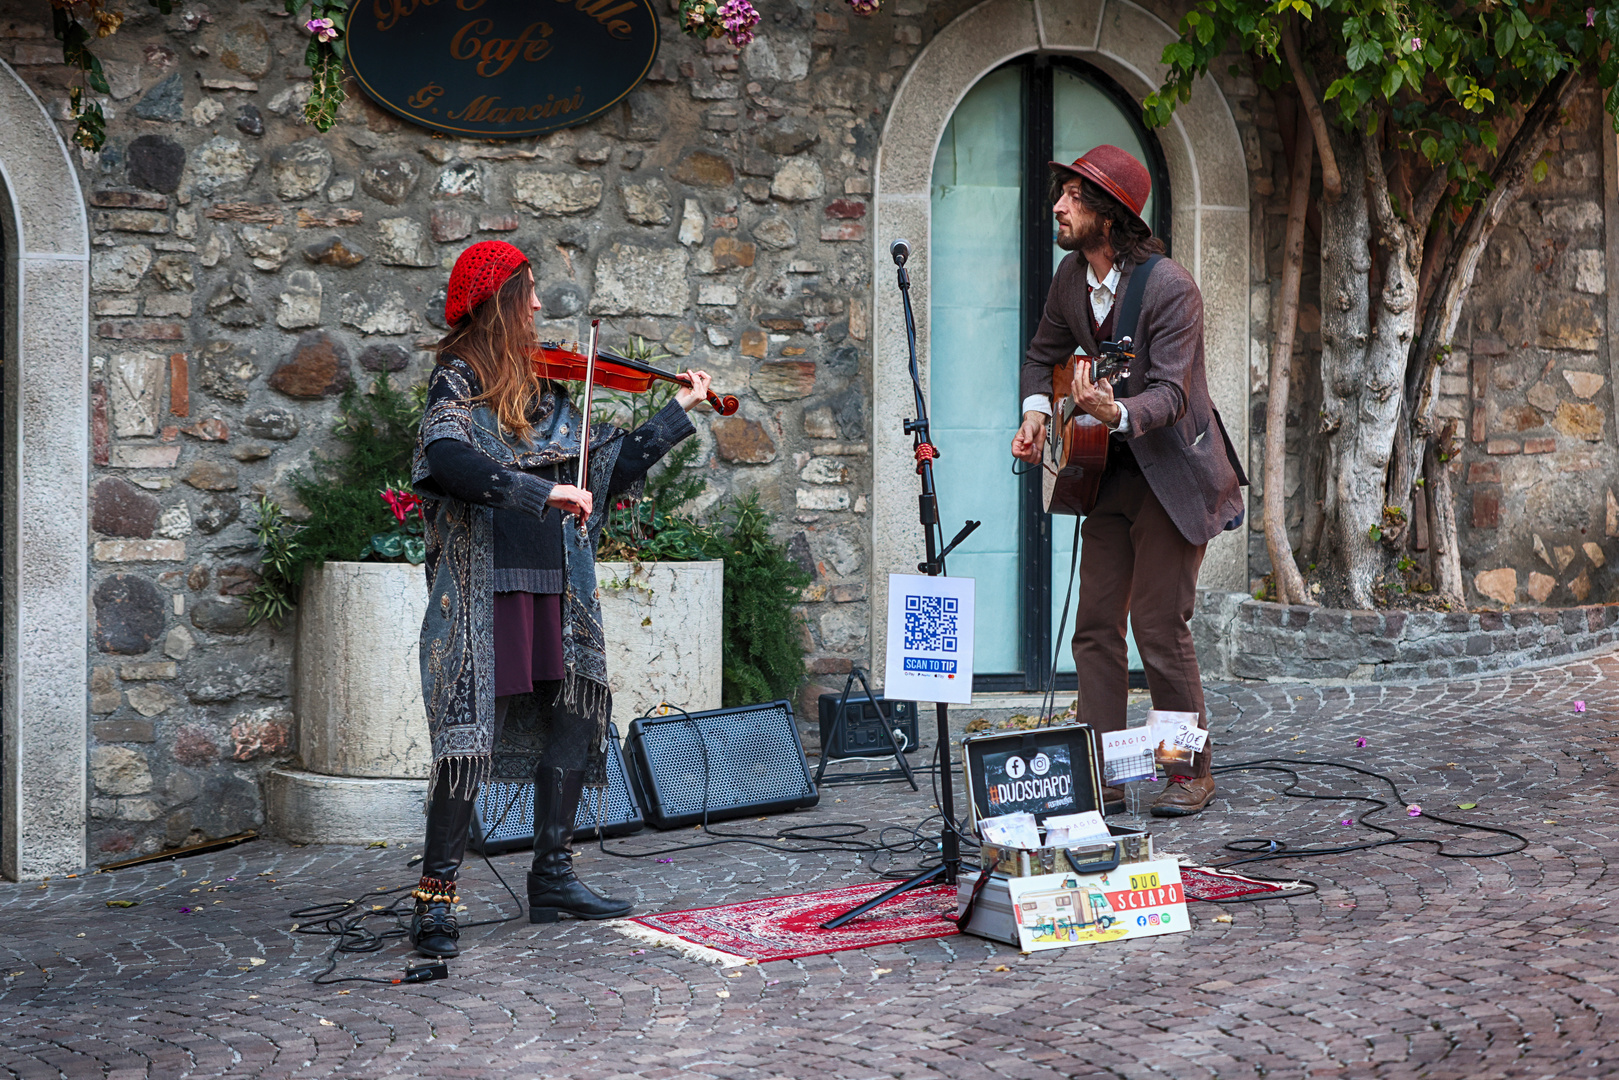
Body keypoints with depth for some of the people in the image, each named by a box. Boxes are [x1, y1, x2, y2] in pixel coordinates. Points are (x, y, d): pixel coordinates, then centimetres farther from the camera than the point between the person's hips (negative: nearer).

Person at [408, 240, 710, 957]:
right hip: (486, 589, -7)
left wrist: (680, 411, 23)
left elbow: (610, 467, 21)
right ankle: (436, 894, 0)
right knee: (471, 733, -8)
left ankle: (552, 877, 20)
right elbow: (444, 458, -25)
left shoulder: (541, 389, 16)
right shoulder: (460, 381, -5)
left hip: (554, 589, 8)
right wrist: (542, 489, -29)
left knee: (572, 718, 9)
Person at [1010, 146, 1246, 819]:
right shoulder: (1071, 275, 3)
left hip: (1172, 477, -7)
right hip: (1110, 472, 7)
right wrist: (1036, 412, -1)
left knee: (1159, 629, -7)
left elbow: (1169, 391, -26)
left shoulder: (1170, 289, -20)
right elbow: (1044, 354, 18)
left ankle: (1194, 773, 9)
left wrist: (1116, 411, -46)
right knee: (1095, 629, 4)